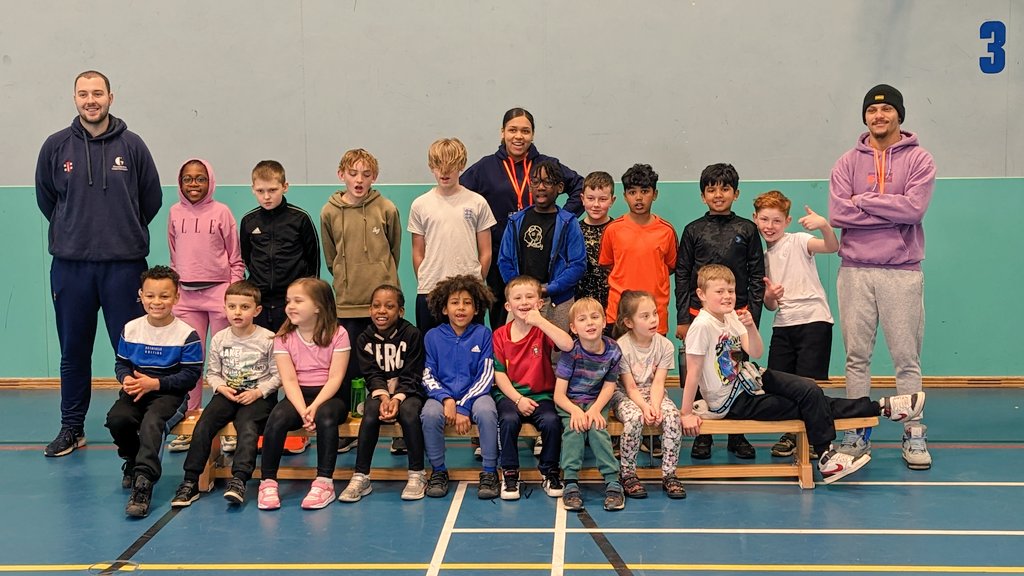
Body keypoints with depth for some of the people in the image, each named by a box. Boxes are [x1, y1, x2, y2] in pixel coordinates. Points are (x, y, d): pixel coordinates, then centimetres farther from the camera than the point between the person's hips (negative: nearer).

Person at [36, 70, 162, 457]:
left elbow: (152, 199, 10)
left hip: (124, 265, -1)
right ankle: (72, 428, 22)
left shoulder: (132, 145, 1)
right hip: (70, 266, 2)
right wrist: (73, 231, 15)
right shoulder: (56, 146, 4)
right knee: (73, 352, 10)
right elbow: (45, 199, 16)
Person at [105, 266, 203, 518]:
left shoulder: (186, 334, -6)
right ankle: (133, 460, 7)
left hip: (169, 394, -4)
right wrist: (126, 379, -10)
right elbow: (121, 363, 14)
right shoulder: (130, 329, 7)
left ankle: (143, 482, -38)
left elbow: (191, 375, -7)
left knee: (151, 422, -34)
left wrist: (155, 383, -16)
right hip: (135, 392, 4)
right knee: (116, 418, -25)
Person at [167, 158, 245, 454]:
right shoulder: (175, 213, 8)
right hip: (186, 295, 3)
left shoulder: (221, 212, -1)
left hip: (219, 292, -3)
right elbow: (174, 258, 16)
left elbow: (236, 260, 1)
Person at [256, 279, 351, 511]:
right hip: (298, 396, 2)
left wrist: (315, 407, -25)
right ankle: (268, 481, -18)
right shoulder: (284, 337, 2)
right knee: (277, 417, -29)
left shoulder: (338, 334, -5)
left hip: (329, 396, -2)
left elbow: (335, 378, -11)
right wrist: (303, 410, -23)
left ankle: (324, 482, -27)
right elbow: (289, 380, -7)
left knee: (325, 416, -36)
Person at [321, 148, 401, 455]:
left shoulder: (386, 209, -1)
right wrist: (349, 280, 12)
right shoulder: (329, 212, 3)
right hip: (347, 302, 1)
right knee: (345, 368, 6)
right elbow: (331, 257, 14)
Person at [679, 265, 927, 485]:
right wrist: (686, 413, -22)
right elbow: (693, 371, -23)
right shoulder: (702, 326, -25)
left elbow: (756, 353, -1)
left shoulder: (730, 316, 0)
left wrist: (750, 326, -19)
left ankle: (880, 407, 5)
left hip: (747, 380, 7)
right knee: (808, 406, -8)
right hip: (731, 402, -7)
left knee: (810, 393, -3)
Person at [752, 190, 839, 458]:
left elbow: (832, 247, -23)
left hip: (813, 319, -6)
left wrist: (824, 225, -42)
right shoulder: (764, 257, 14)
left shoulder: (798, 242, -3)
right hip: (783, 324, 6)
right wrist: (769, 296, -8)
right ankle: (792, 433, 23)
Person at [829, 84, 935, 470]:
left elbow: (915, 207, -13)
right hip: (855, 271, 2)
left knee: (906, 357, 2)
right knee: (857, 356, 6)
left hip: (902, 271, -2)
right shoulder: (848, 163, 8)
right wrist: (893, 212, -9)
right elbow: (837, 213, -6)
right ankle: (858, 433, 14)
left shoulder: (919, 160, 3)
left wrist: (864, 200, -9)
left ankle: (914, 435, 11)